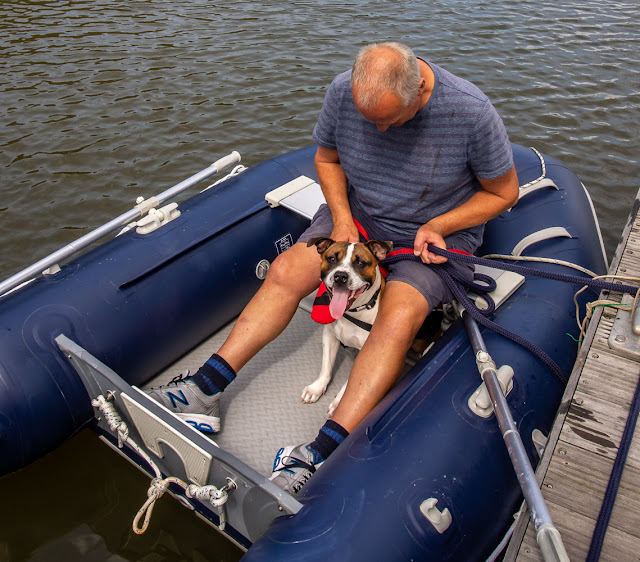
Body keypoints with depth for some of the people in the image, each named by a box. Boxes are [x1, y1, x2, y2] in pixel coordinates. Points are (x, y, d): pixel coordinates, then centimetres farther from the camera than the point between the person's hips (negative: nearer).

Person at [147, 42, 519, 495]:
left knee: (398, 318, -30)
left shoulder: (471, 112, -21)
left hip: (440, 234, -3)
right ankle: (207, 389, -13)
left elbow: (504, 191, -7)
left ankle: (322, 452, -30)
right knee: (286, 270, -17)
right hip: (358, 217, 4)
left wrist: (437, 226, -19)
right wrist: (342, 219, -11)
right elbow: (327, 157, 5)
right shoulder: (344, 91, -13)